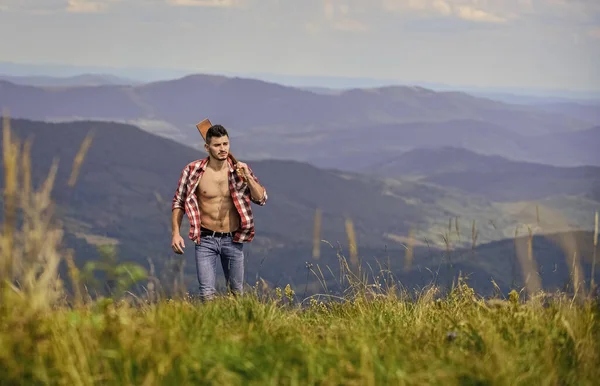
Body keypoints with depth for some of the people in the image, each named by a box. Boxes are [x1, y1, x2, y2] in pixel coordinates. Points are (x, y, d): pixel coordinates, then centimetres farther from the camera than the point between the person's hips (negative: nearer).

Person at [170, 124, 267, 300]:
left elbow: (261, 199, -1)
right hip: (206, 240, -2)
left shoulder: (240, 169, -1)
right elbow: (178, 202, 2)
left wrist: (248, 178, -17)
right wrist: (176, 233, -7)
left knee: (237, 293, 12)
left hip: (233, 240, 2)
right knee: (207, 294, -11)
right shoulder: (193, 170, -6)